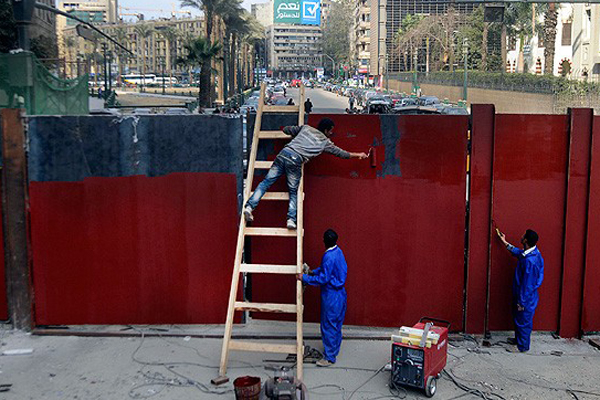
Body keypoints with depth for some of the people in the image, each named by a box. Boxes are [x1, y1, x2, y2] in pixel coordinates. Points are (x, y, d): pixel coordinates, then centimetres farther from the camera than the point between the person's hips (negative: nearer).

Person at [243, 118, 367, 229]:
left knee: (266, 182, 2)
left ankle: (249, 206, -10)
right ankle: (291, 219, -6)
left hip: (284, 153, 3)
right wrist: (358, 155, 41)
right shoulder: (325, 142, 16)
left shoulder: (306, 128, 22)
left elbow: (286, 130, 29)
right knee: (293, 192, 10)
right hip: (296, 160, -3)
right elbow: (341, 153, 27)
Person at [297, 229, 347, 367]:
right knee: (335, 324, 20)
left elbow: (323, 279, -24)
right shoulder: (338, 251, 5)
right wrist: (313, 272, 13)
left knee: (328, 326, -1)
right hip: (339, 293, 10)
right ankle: (333, 349, 34)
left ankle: (329, 357, 6)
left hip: (331, 296, -10)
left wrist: (304, 278, -18)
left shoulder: (329, 257, -25)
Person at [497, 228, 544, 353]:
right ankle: (518, 339, 43)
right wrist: (505, 242, 27)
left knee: (523, 321, 8)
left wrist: (521, 303, -20)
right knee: (518, 318, 25)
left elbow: (528, 284, -27)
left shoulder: (530, 261, -33)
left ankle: (522, 346, 23)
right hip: (521, 295, 10)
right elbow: (519, 252, 22)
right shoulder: (532, 252, -3)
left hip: (526, 298, -10)